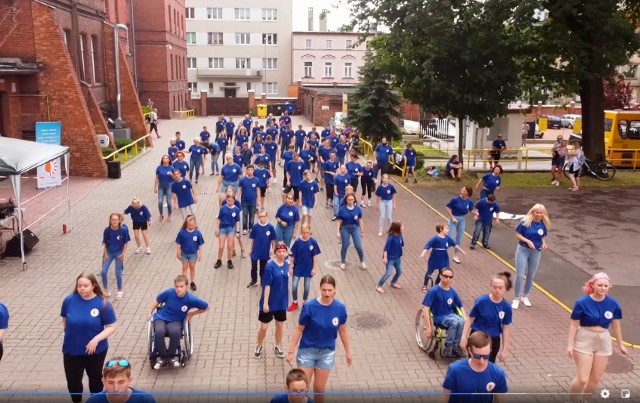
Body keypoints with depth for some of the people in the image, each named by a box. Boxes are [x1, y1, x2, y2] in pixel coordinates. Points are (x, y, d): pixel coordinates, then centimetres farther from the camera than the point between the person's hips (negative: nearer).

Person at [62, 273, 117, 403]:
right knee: (73, 381, 13)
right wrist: (71, 334, 9)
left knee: (95, 378, 21)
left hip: (96, 351, -1)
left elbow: (111, 327, -14)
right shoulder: (69, 300, -11)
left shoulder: (103, 304, -18)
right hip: (71, 350, 1)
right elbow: (65, 320, 7)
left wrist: (96, 339, -24)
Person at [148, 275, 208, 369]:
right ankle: (161, 356, -9)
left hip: (176, 321, 0)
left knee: (175, 332, -36)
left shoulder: (191, 299, -17)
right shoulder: (169, 293, -15)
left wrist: (191, 314, 0)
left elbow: (206, 307, -3)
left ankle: (172, 355, -8)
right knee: (159, 332, -34)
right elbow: (157, 301, 6)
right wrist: (150, 313, 4)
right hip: (161, 318, 0)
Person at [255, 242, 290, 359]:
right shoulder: (270, 266, -18)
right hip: (270, 302, -5)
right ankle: (259, 346, 31)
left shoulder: (287, 265, -2)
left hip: (282, 302, 5)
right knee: (264, 326, 6)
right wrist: (265, 302, -20)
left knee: (280, 325, 18)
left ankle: (278, 346, 38)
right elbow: (267, 285, -19)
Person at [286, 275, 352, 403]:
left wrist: (347, 351, 11)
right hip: (307, 350, -2)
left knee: (319, 387, 14)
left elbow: (342, 330, 3)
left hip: (327, 352, 2)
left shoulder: (340, 308, -11)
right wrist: (291, 351, -7)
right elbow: (299, 330, -10)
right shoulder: (309, 306, -19)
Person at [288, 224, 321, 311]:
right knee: (294, 286, 2)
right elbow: (293, 256, -4)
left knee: (307, 287, 11)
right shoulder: (297, 242, -11)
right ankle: (294, 303, 23)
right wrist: (291, 267, -4)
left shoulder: (313, 242, -11)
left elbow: (315, 256, -5)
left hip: (308, 269, 0)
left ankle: (305, 303, 32)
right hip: (297, 268, 0)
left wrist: (314, 268, -6)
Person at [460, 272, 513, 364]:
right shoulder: (481, 301, -18)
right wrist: (464, 337, -10)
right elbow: (470, 319, -9)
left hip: (493, 340, 3)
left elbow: (506, 328, -2)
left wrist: (504, 349, 2)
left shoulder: (506, 307, -10)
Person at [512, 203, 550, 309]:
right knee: (520, 275, -4)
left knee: (531, 276, 14)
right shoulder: (525, 222, -14)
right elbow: (517, 235, -10)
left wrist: (544, 243, -9)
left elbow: (542, 237, 11)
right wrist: (527, 241, -24)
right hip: (523, 250, -3)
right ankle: (517, 298, 11)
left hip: (536, 252, 4)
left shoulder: (543, 224, -3)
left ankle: (525, 296, 34)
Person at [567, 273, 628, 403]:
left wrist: (620, 344, 15)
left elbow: (616, 325, 7)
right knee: (582, 379, -4)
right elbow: (574, 325, -11)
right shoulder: (583, 303, -17)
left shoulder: (613, 304, -6)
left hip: (603, 342, 4)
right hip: (584, 341, -4)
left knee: (595, 379, 14)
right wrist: (570, 345, -13)